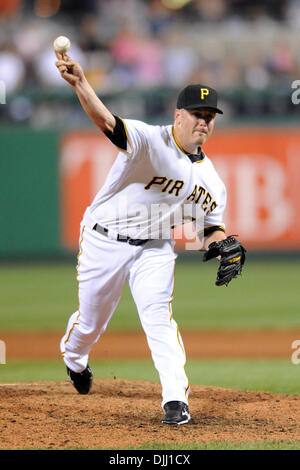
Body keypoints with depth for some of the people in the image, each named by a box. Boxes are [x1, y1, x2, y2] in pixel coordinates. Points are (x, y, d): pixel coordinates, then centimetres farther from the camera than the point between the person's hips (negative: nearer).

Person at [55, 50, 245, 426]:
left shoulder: (209, 177, -1)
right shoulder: (149, 140, -20)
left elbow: (211, 224, 12)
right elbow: (107, 122, -38)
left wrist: (225, 248, -12)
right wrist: (79, 84, -57)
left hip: (155, 249, 3)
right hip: (104, 242, -3)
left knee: (159, 314, -18)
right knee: (90, 322, 11)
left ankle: (176, 399, -20)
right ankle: (73, 358, 47)